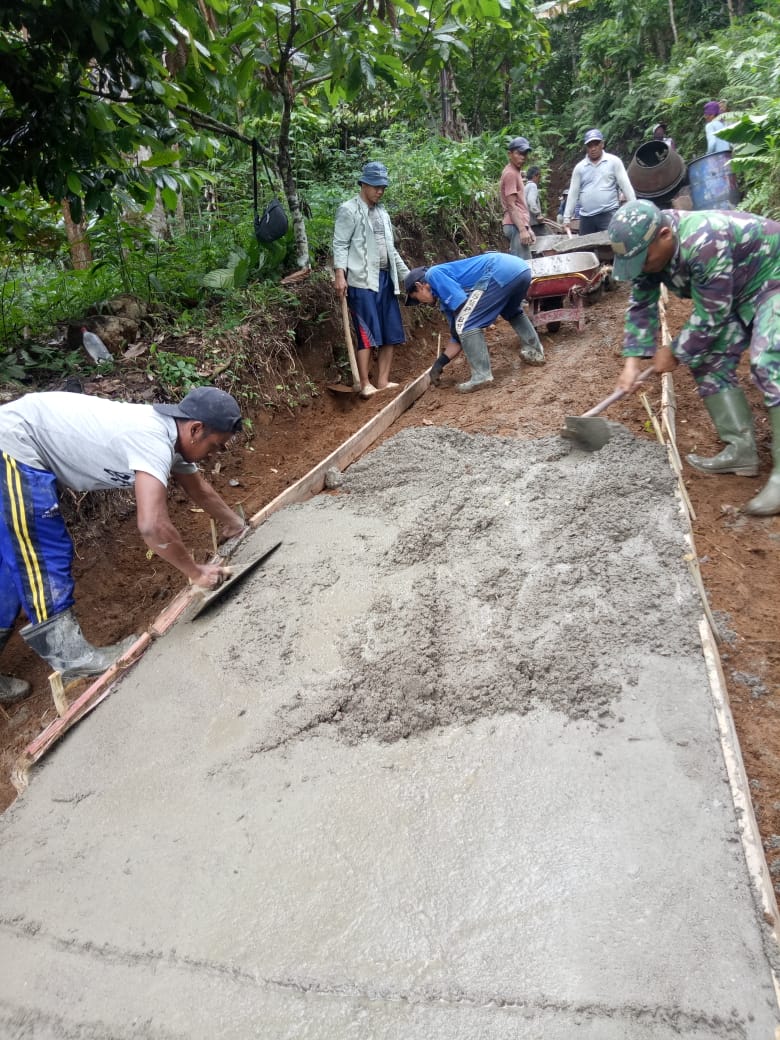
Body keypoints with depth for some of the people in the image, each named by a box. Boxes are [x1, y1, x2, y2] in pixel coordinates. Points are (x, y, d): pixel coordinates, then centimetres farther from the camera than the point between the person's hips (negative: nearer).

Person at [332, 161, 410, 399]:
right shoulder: (349, 210, 0)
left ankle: (383, 381, 9)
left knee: (391, 333, 4)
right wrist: (340, 275, -19)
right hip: (362, 280, -7)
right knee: (367, 333, -10)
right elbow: (340, 244, -7)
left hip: (385, 278, 7)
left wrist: (407, 275, 22)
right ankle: (365, 385, -5)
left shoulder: (382, 213, 21)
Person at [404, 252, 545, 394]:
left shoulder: (433, 274, 5)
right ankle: (535, 351, 43)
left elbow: (461, 302, -9)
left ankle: (481, 376, -4)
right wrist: (440, 362, 31)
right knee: (512, 312, 39)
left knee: (465, 325, -3)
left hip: (502, 272, -10)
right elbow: (459, 335, 30)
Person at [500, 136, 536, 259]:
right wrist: (522, 229, -22)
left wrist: (527, 228, 20)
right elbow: (511, 206, -16)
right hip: (516, 226, -10)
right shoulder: (510, 173, -9)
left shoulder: (515, 172, 21)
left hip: (520, 225, 10)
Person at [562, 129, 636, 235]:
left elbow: (626, 186, -2)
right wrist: (567, 217, 4)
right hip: (586, 217, 3)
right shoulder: (579, 167, 9)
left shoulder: (614, 161, 2)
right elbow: (573, 193, 9)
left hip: (609, 214, -3)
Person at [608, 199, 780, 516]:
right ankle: (741, 450, 5)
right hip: (737, 291, 9)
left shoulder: (702, 243, -39)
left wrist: (676, 353, -16)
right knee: (710, 361, 1)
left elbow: (711, 316, -29)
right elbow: (641, 307, -4)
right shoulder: (648, 250, -12)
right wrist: (632, 361, -12)